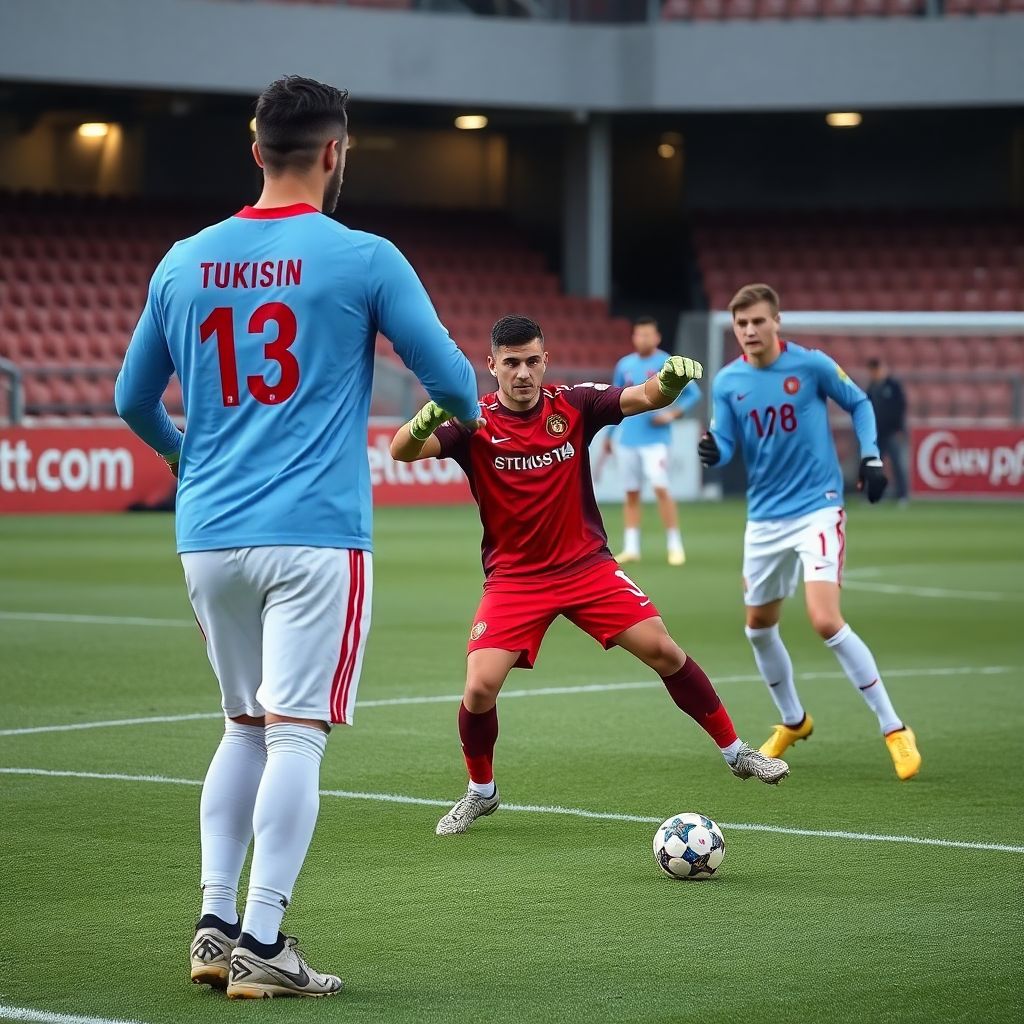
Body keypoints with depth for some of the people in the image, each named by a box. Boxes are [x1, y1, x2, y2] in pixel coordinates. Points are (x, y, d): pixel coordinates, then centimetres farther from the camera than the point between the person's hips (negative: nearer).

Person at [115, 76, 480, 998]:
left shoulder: (184, 262, 9)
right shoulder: (363, 260, -5)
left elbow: (134, 399, 19)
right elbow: (450, 379, 0)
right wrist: (467, 415, 24)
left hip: (209, 535, 5)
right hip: (314, 535, -5)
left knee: (246, 727, 17)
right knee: (296, 734, -3)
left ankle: (215, 924, 11)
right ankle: (261, 946, -6)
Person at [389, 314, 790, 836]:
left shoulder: (573, 405, -6)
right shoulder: (474, 424, -11)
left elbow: (644, 398, -15)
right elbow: (402, 452, -24)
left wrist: (671, 379, -39)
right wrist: (424, 422, -48)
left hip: (588, 566, 1)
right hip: (513, 578, -1)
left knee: (664, 651, -8)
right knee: (480, 688, -15)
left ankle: (735, 751, 12)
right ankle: (480, 792, 12)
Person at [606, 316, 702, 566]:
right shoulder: (625, 365, 10)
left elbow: (693, 393, -1)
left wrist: (672, 414, -13)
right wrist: (608, 434, 18)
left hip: (654, 439, -5)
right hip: (627, 439, 5)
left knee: (661, 489, -14)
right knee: (631, 493, 7)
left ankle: (675, 546, -7)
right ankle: (631, 548, 12)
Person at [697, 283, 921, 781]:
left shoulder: (811, 365, -9)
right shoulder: (728, 382, -1)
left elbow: (859, 403, 6)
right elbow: (725, 445, -2)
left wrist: (871, 457, -6)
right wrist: (712, 451, -24)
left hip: (817, 508, -5)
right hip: (765, 516, 5)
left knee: (825, 620, -20)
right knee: (759, 625, 15)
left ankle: (893, 728, -11)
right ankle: (793, 721, 40)